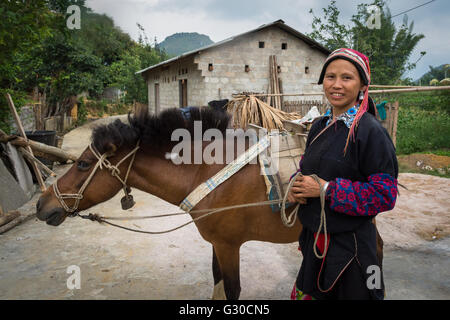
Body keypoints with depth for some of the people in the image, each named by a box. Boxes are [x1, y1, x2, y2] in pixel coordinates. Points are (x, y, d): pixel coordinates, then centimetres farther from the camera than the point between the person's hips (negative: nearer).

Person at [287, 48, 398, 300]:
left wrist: (326, 189, -23)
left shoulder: (371, 131, -18)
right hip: (315, 236, 7)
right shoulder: (320, 126, 5)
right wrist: (297, 184, -5)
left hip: (349, 243, -6)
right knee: (304, 293, 22)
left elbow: (384, 195, -21)